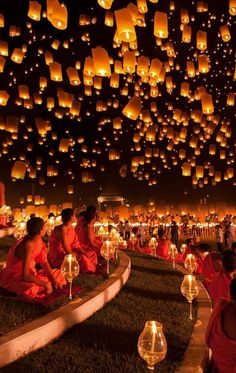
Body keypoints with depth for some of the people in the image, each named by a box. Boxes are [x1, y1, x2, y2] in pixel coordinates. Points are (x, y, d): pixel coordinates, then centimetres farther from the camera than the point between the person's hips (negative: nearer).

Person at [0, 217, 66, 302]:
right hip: (13, 277, -9)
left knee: (57, 273, 13)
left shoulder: (38, 240, -8)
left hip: (29, 273, 9)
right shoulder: (28, 246, -33)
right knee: (30, 290, -40)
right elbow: (25, 276, -35)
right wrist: (45, 284, -26)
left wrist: (54, 280, -4)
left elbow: (44, 262, 3)